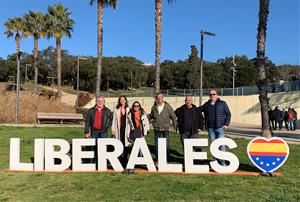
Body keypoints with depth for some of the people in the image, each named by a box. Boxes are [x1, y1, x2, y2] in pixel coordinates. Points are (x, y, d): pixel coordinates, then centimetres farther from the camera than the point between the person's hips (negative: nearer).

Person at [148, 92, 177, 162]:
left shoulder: (167, 106, -5)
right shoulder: (154, 107, 2)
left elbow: (173, 116, 2)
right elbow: (151, 116, 16)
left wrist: (175, 126, 0)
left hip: (165, 128, -2)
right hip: (156, 128, 2)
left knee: (166, 143, 4)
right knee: (157, 144, 7)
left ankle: (167, 157, 23)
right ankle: (157, 159, 19)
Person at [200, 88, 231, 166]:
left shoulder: (222, 103, 4)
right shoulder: (206, 105, 10)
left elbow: (228, 114, 6)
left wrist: (226, 124, -2)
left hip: (220, 128, -3)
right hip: (210, 128, 3)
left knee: (221, 145, -7)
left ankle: (222, 162, 1)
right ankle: (216, 161, 17)